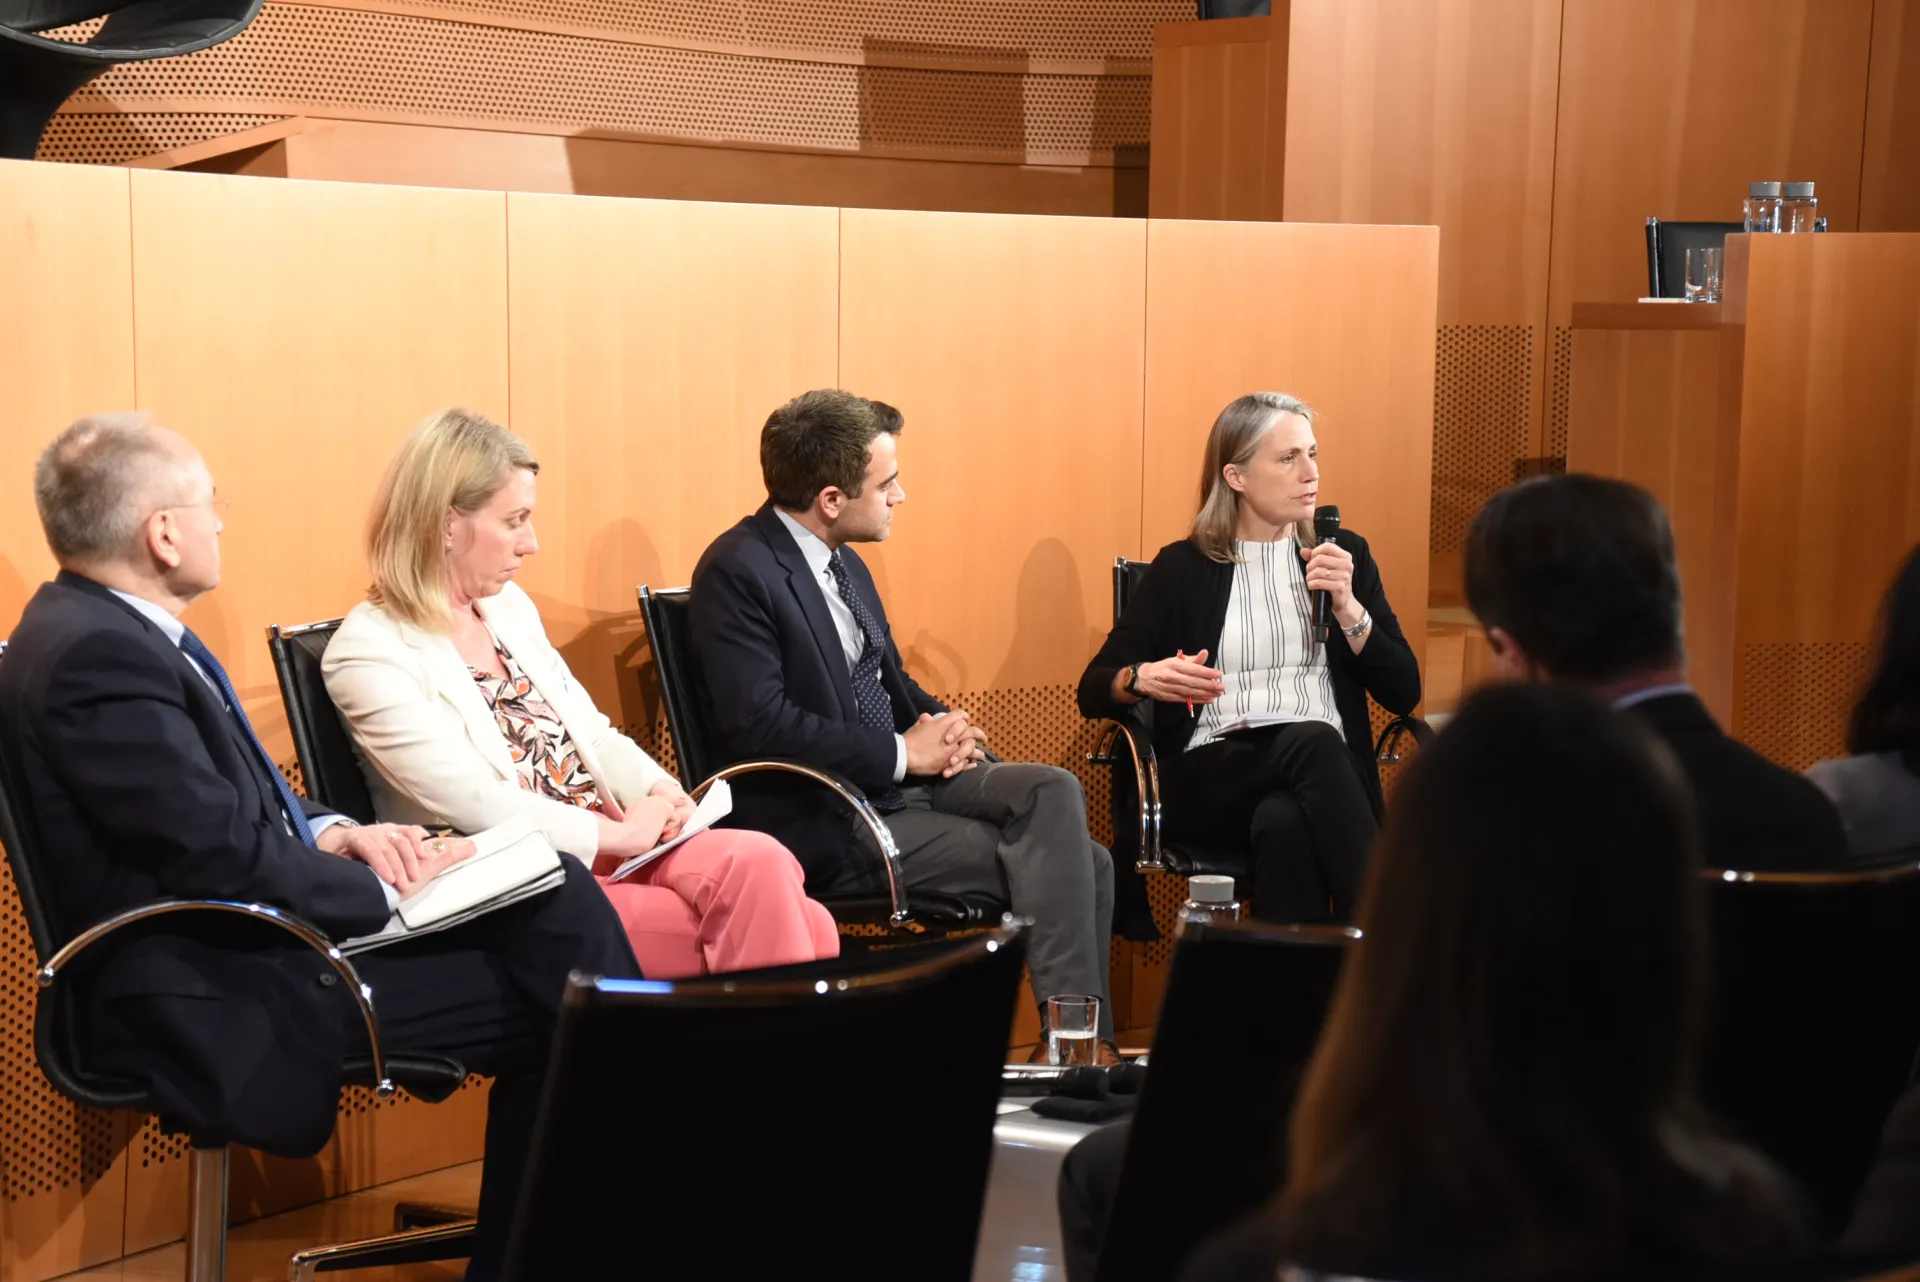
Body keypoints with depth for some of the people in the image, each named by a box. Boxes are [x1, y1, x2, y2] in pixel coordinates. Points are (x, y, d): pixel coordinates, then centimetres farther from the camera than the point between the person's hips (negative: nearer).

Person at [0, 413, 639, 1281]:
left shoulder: (107, 626, 10)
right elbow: (224, 853, -24)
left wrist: (330, 832, 2)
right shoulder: (94, 656, -22)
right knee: (544, 993, -14)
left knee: (556, 899, -1)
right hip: (207, 995, -10)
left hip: (245, 930, 10)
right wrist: (392, 889, -12)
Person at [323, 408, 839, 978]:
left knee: (762, 867, -21)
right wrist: (619, 831, -16)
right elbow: (475, 807, -19)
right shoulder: (370, 653, -10)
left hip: (612, 847, 7)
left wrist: (660, 793, -3)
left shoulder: (509, 607, 14)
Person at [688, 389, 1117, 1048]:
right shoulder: (738, 572, -13)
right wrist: (904, 752, -18)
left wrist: (942, 726, 0)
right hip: (829, 821, -8)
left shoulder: (846, 565, 15)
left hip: (907, 774, 8)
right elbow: (759, 722, -23)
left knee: (1054, 791, -15)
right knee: (1042, 859, -20)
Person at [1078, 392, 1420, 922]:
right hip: (1211, 778, -1)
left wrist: (1347, 607, -6)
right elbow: (1093, 691, 6)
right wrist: (1143, 678, -18)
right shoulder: (1182, 568, 10)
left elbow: (1404, 694, 9)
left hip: (1327, 770, 1)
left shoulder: (1344, 554, 16)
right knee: (1313, 742, -36)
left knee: (1283, 822, -38)